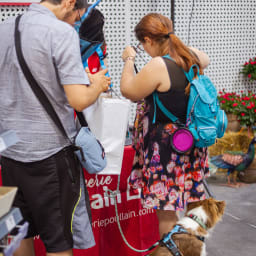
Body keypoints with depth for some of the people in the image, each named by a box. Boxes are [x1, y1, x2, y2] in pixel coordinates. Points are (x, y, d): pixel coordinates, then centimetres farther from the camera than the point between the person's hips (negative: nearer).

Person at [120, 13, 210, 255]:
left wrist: (128, 60, 3)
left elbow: (128, 91, -10)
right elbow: (204, 61, 27)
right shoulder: (193, 56, 0)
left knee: (165, 207, 3)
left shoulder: (157, 66, -23)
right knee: (189, 199, 21)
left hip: (166, 145, -8)